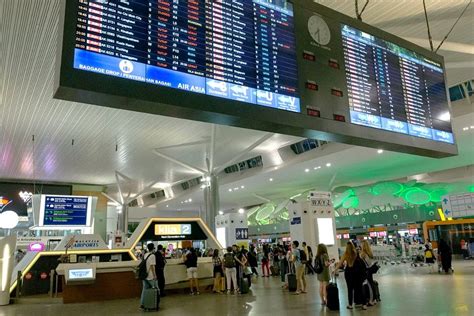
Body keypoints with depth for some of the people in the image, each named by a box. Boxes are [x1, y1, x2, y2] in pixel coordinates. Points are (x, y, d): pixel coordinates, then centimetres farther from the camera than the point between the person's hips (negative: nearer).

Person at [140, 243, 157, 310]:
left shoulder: (145, 255, 10)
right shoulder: (152, 255, -14)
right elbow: (152, 266, -20)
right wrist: (154, 275, -16)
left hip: (144, 275, 7)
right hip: (150, 276, -7)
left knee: (144, 289, 10)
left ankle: (142, 304, 9)